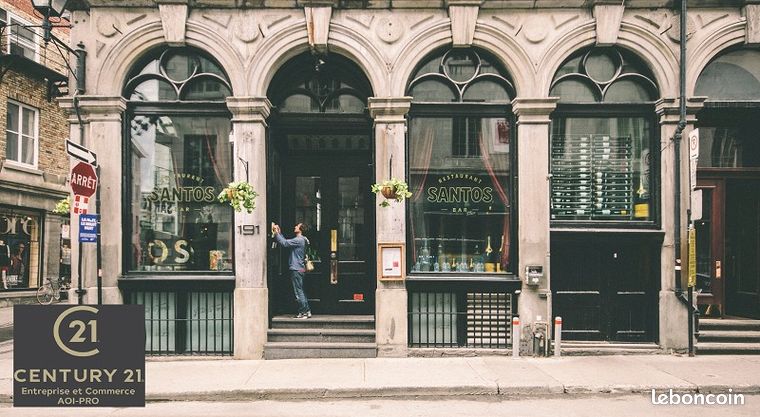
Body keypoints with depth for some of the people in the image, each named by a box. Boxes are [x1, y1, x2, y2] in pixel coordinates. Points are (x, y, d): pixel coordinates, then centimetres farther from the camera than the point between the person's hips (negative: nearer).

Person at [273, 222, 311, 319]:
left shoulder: (299, 240, -16)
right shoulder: (301, 240, 16)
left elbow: (284, 243, -21)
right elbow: (286, 242, 20)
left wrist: (277, 233, -13)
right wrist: (279, 232, 17)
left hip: (296, 269, -10)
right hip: (299, 269, 10)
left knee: (299, 292, -5)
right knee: (301, 291, 14)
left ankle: (303, 312, -2)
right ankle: (307, 311, 17)